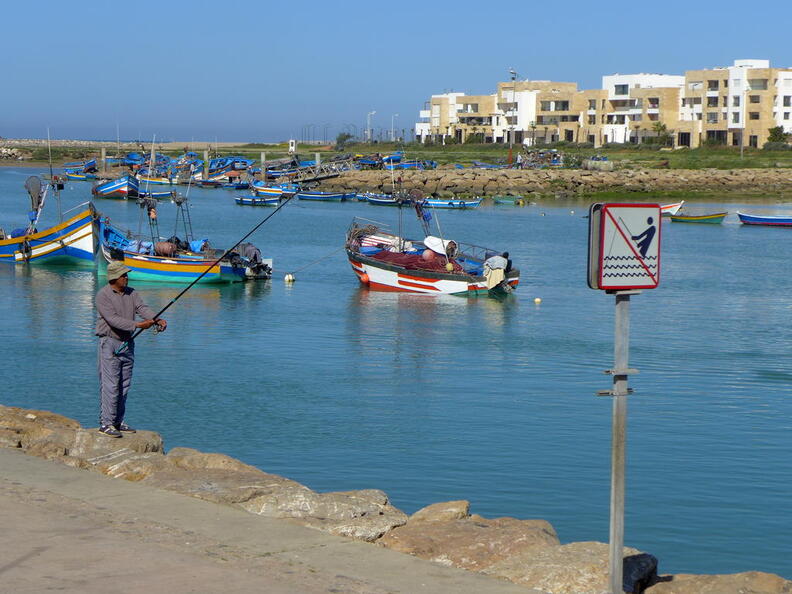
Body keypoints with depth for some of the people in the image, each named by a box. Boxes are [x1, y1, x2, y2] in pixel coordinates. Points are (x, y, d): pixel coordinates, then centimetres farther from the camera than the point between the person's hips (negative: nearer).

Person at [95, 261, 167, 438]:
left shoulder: (131, 293, 9)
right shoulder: (103, 295, -12)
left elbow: (142, 308, -4)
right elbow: (113, 319, -21)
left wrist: (157, 320, -24)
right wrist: (138, 325, -28)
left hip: (127, 343, 7)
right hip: (110, 343, -7)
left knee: (124, 386, 10)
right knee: (110, 385, -10)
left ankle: (118, 422, 17)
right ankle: (105, 423, -8)